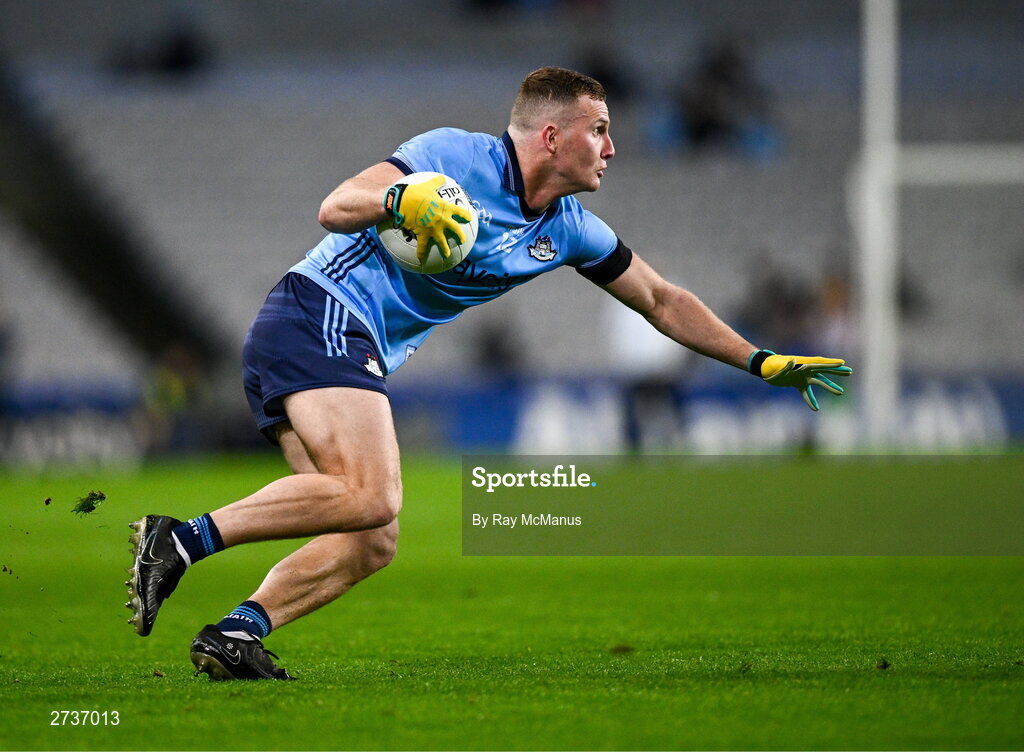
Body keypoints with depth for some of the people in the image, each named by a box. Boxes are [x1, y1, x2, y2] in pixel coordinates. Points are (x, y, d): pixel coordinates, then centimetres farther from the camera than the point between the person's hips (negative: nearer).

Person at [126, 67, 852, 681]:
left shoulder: (570, 230, 15)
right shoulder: (454, 155, -8)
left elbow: (662, 301, 25)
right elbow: (334, 208, -17)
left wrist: (762, 362, 22)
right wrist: (399, 199, -38)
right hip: (321, 316, -9)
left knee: (371, 544, -4)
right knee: (374, 496, -28)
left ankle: (235, 635, -14)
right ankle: (182, 538, -30)